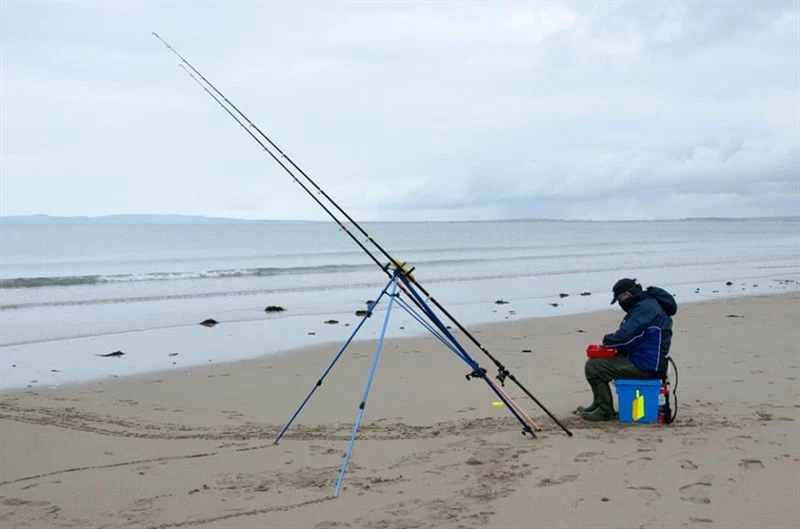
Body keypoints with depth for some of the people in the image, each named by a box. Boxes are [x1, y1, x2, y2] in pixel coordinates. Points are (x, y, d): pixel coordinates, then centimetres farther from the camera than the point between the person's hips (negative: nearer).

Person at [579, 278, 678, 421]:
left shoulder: (645, 308, -19)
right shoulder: (648, 303, 14)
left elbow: (625, 336, -27)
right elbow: (631, 335, 20)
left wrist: (607, 340, -7)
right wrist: (615, 347, 5)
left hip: (646, 366, -11)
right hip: (649, 361, 11)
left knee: (593, 366, -12)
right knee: (598, 360, 22)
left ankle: (606, 411, -1)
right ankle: (598, 405, 30)